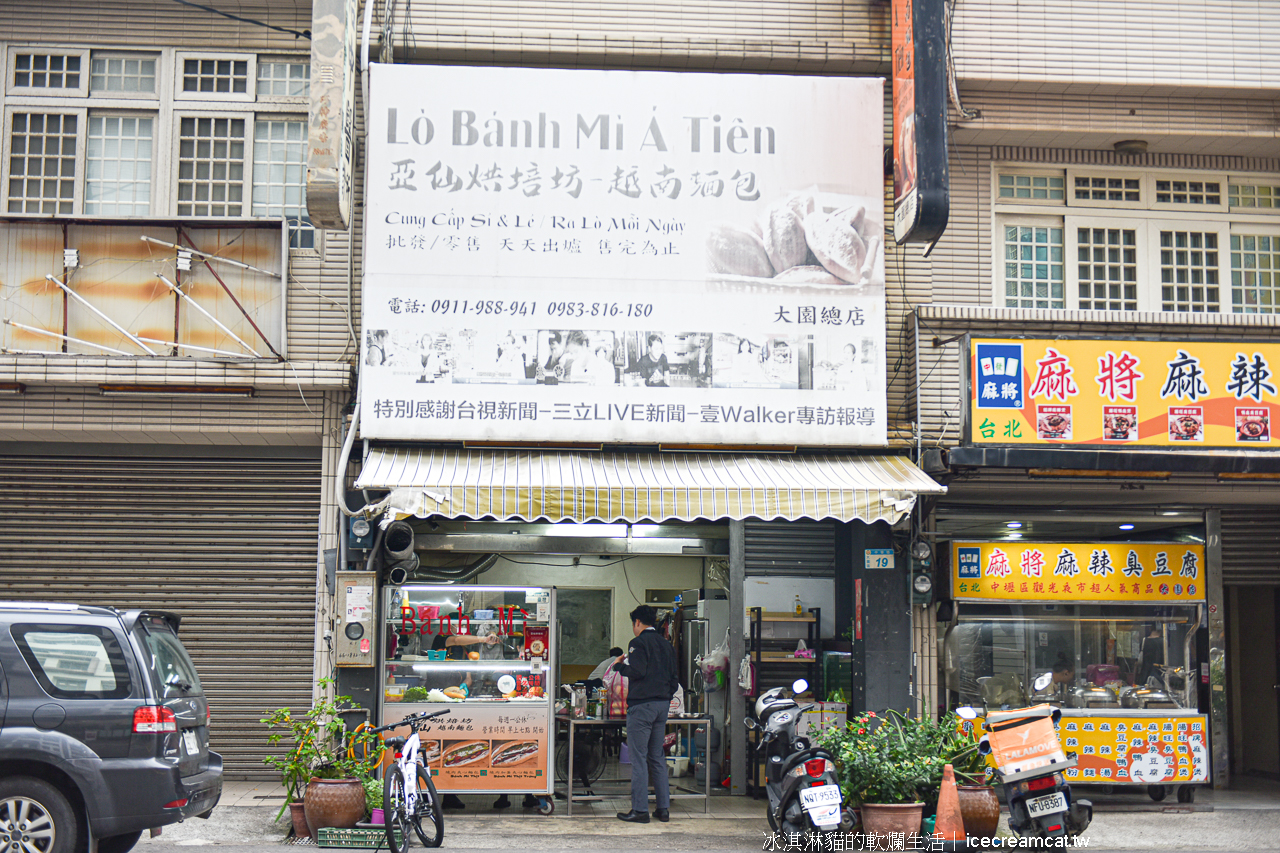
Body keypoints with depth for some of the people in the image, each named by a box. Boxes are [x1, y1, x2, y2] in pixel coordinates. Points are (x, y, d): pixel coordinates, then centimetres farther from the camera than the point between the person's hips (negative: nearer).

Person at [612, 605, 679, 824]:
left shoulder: (639, 643, -8)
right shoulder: (666, 645, 15)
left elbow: (637, 671, -18)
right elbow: (673, 677, 16)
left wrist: (620, 665, -2)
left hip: (642, 705, -7)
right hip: (663, 704, 7)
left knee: (638, 758, -4)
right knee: (657, 757, 12)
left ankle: (639, 810, -5)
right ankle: (663, 808, 12)